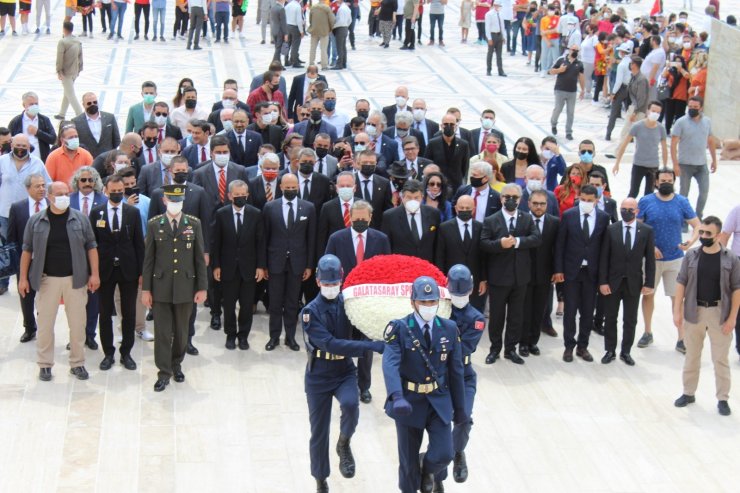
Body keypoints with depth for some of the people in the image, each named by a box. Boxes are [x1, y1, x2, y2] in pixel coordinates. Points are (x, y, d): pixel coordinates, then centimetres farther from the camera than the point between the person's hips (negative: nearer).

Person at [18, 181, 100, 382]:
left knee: (78, 324, 5)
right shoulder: (36, 221, 0)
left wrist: (94, 274, -4)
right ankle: (45, 364, 17)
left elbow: (91, 247, 3)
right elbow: (27, 250, 4)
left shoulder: (80, 219, 1)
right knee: (45, 324, 5)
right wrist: (23, 278, 1)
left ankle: (77, 363, 17)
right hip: (47, 279, 0)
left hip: (75, 279, 0)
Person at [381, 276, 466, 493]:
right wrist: (397, 397, -46)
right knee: (408, 459, 8)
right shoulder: (399, 329, -14)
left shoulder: (449, 329, -2)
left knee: (444, 454, -8)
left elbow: (456, 371, 4)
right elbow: (390, 365, -29)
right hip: (409, 402, -2)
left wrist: (460, 407, 8)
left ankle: (426, 469, 28)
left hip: (439, 402, 2)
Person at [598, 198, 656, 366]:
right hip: (613, 281, 0)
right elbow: (604, 258, -3)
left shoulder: (647, 231, -3)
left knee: (630, 320, 9)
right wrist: (603, 282, -8)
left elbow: (650, 259, -1)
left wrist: (649, 283, -5)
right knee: (610, 318, 8)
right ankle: (610, 351, 20)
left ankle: (626, 352, 21)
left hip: (634, 283, 0)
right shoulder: (611, 230, -3)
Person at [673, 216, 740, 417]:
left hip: (719, 313, -2)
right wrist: (677, 310, -2)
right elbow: (681, 283, 2)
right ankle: (688, 393, 27)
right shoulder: (691, 256, -1)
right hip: (694, 312, 2)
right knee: (692, 356, 14)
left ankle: (723, 399, 14)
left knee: (720, 359, 5)